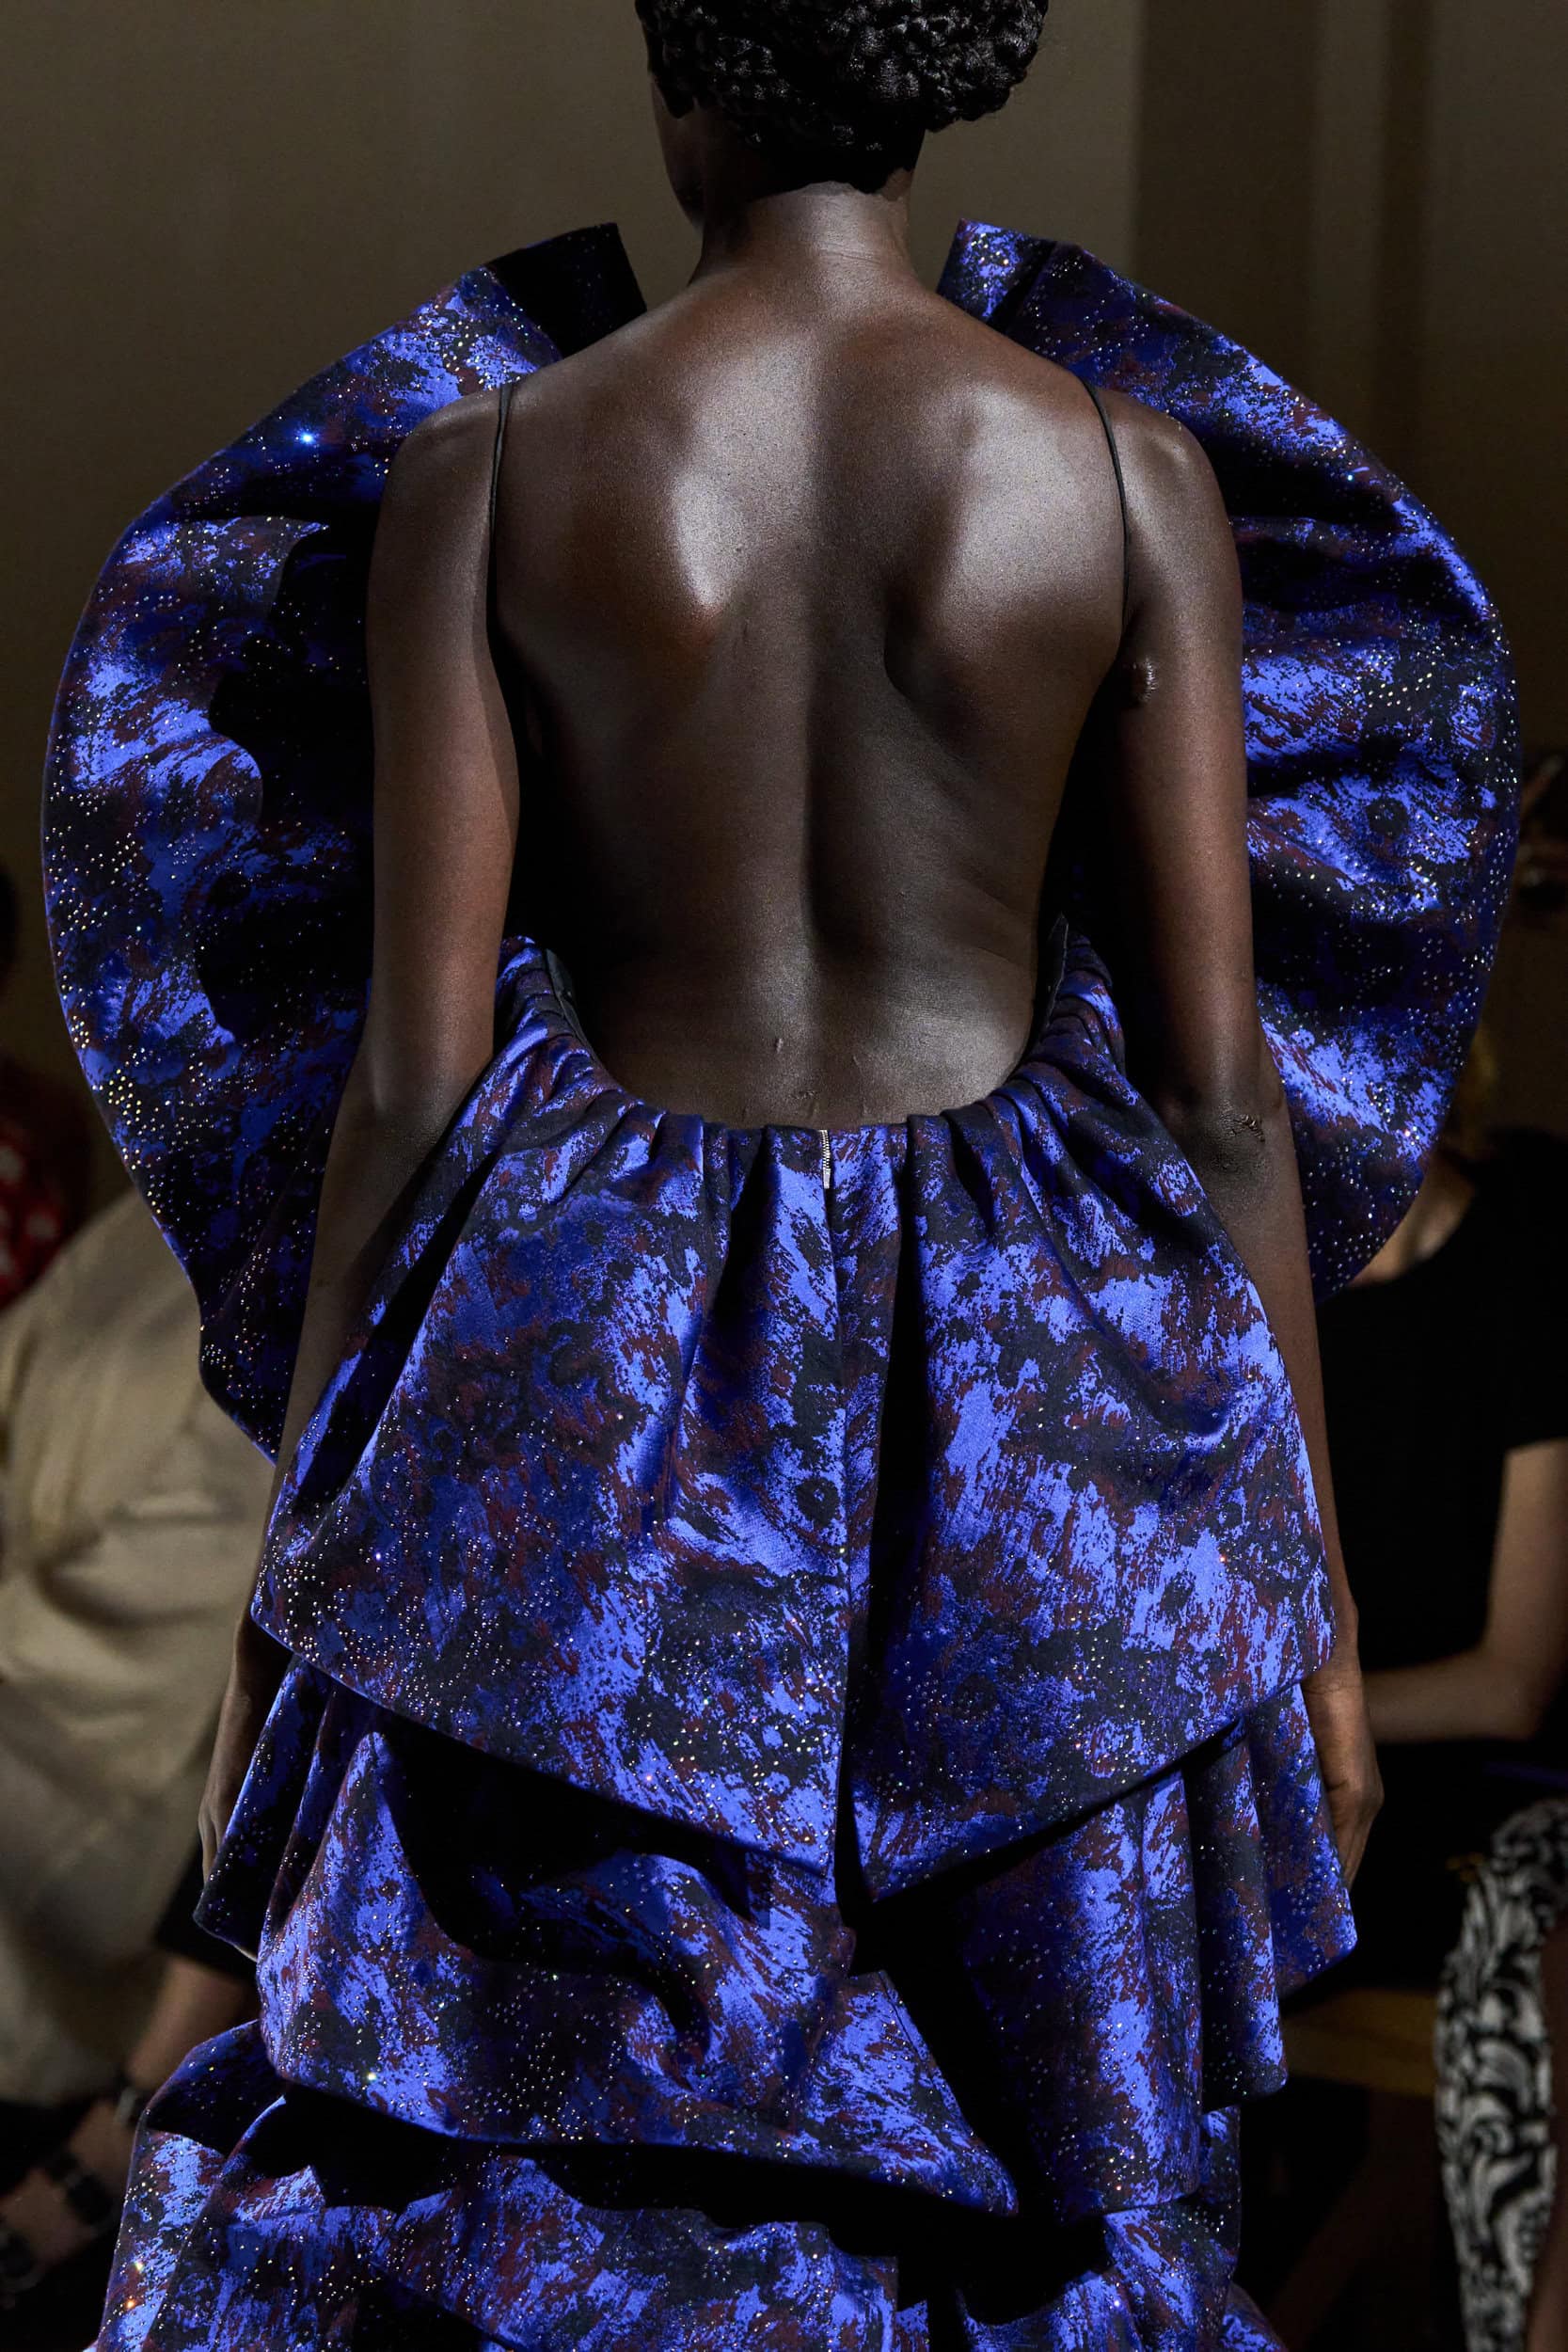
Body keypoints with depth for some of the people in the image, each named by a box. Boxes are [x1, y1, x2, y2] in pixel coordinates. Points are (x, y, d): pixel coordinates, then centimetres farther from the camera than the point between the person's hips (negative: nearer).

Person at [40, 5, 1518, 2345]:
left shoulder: (478, 467, -7)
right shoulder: (1134, 466, -6)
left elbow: (410, 1065, -8)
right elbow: (1221, 1073, -6)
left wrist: (294, 1564, 4)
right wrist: (1312, 1582, 4)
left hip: (596, 1359, 0)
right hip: (1023, 1373, 1)